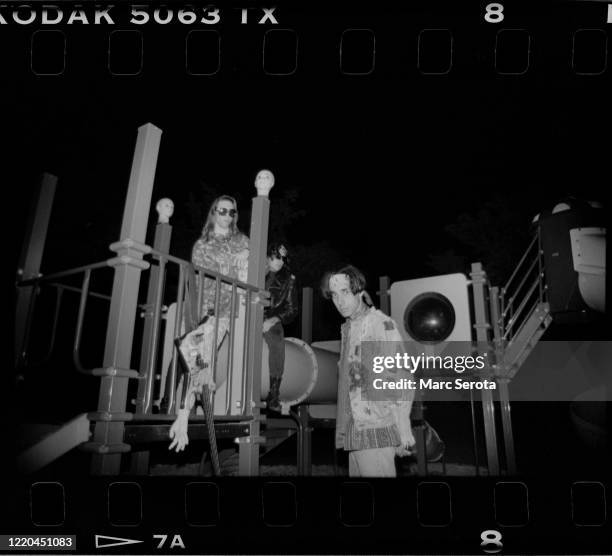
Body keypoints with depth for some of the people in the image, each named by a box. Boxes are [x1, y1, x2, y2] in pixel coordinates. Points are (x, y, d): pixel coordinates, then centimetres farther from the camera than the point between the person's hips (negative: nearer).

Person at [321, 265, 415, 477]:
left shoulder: (381, 324, -9)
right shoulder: (348, 328, 15)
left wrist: (404, 434, -15)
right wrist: (344, 432, 15)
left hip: (376, 433, -7)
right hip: (355, 434, 7)